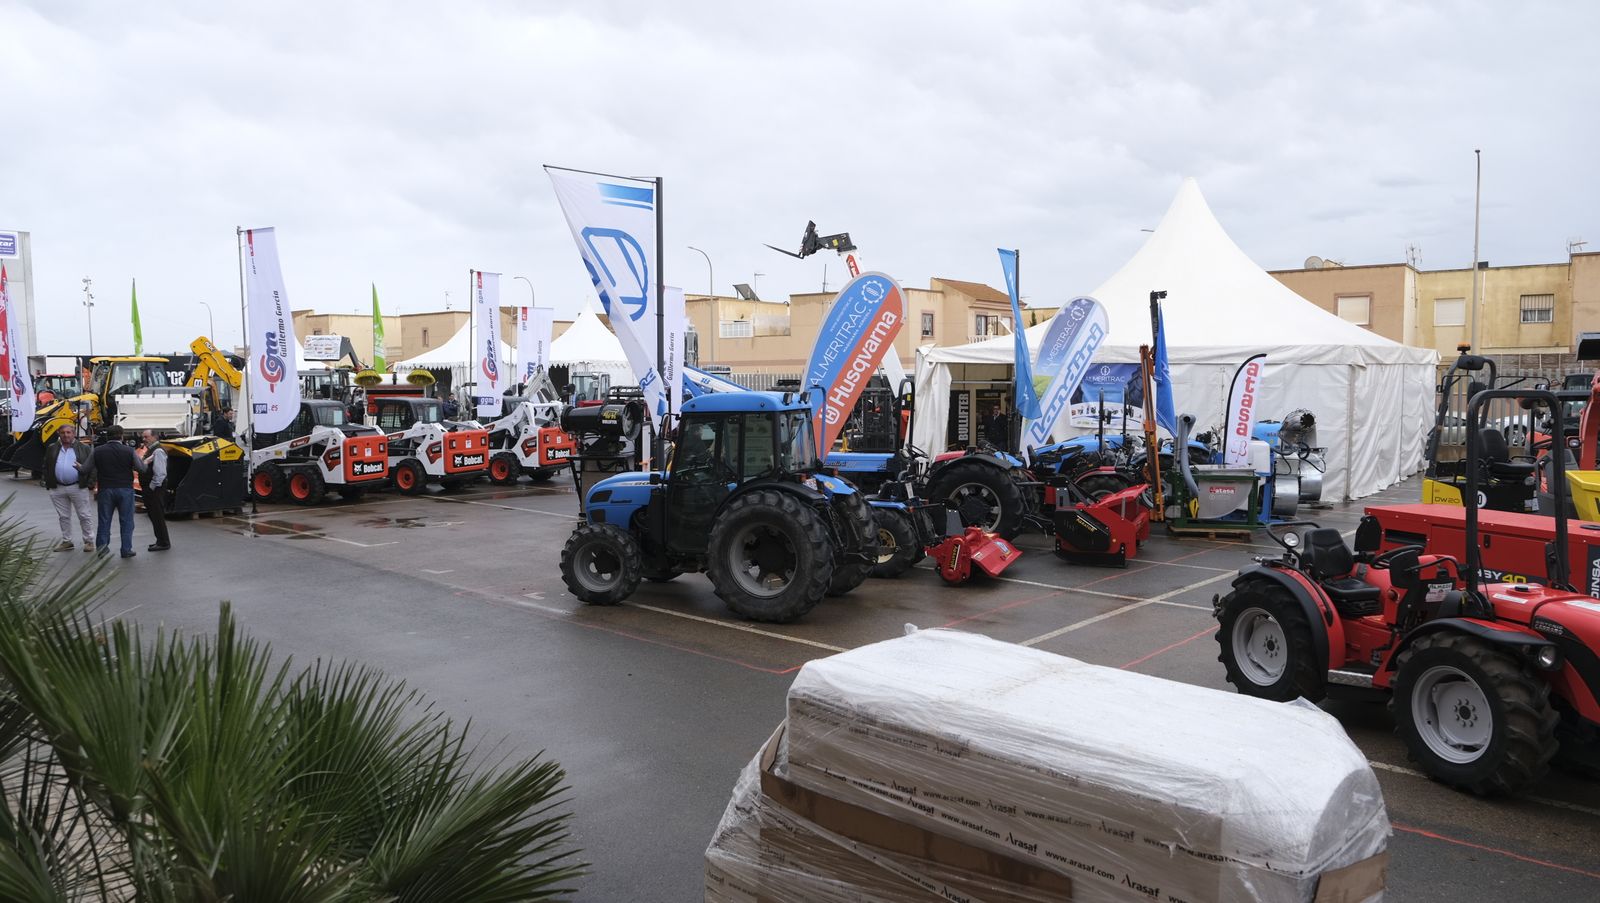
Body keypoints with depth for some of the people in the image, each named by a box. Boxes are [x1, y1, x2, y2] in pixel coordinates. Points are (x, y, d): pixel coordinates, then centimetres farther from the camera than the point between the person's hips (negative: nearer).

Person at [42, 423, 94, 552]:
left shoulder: (83, 448, 1)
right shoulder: (51, 449, 9)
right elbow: (46, 466, 10)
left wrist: (82, 468, -19)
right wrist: (48, 483, 2)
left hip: (78, 487, -3)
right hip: (58, 488, 4)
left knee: (84, 515, 0)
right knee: (63, 516, 11)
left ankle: (88, 541, 7)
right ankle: (66, 541, 20)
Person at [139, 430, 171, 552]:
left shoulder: (158, 451, -16)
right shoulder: (150, 451, 15)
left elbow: (160, 473, -23)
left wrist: (152, 487, -17)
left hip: (155, 490, -10)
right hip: (150, 489, 10)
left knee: (157, 516, -5)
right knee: (154, 516, 16)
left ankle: (163, 543, 2)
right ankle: (161, 541, 25)